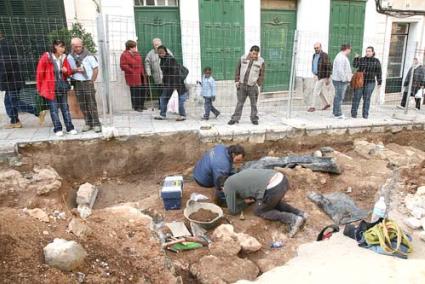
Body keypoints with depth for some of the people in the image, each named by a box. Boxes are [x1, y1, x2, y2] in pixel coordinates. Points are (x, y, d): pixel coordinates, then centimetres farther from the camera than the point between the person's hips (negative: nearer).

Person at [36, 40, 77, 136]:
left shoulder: (64, 57, 4)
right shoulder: (46, 57, -10)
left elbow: (69, 72, 13)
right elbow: (40, 73, -5)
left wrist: (66, 71, -11)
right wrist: (39, 88, -3)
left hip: (62, 86, 4)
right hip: (51, 87, -4)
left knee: (65, 107, 7)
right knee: (54, 108, 2)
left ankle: (70, 128, 11)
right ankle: (58, 129, 9)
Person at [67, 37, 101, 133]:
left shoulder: (88, 55, -3)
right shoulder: (70, 57, 7)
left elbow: (96, 68, -1)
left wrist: (92, 81, -4)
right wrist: (76, 70, -10)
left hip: (88, 82, -3)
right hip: (77, 83, 3)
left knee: (92, 104, -4)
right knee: (82, 105, 5)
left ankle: (96, 124, 0)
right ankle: (88, 123, 14)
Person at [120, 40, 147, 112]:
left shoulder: (137, 54, 16)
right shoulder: (124, 55, -7)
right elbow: (123, 66, -12)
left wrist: (143, 72, 13)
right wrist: (132, 71, -17)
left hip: (140, 76, 7)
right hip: (133, 77, -7)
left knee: (143, 90, 10)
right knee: (135, 92, -6)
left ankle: (141, 105, 25)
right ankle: (136, 107, 7)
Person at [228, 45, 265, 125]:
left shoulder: (261, 62, -4)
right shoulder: (243, 59, 1)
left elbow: (262, 75, 0)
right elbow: (237, 70, 8)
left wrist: (258, 84, -6)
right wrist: (237, 81, 2)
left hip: (252, 87, -1)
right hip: (242, 85, 1)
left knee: (254, 104, 7)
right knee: (239, 103, 6)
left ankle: (254, 119, 19)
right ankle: (235, 119, 11)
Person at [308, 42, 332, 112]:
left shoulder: (324, 55, -16)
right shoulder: (314, 55, 9)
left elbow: (329, 67, -17)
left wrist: (327, 78, -18)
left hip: (322, 76, -8)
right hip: (316, 76, 8)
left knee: (315, 91, -10)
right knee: (320, 91, 15)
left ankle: (312, 106, -3)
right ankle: (327, 104, 30)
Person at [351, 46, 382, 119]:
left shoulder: (376, 61, 2)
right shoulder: (361, 59, 4)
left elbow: (379, 72, 2)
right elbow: (355, 65, -10)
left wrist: (379, 82, 0)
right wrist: (356, 58, -19)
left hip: (370, 83, 0)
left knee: (367, 99, 4)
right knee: (356, 98, -1)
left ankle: (365, 114, 12)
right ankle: (353, 113, 8)